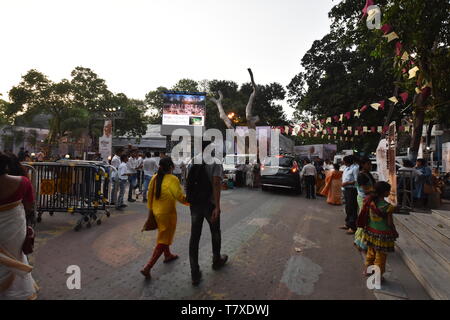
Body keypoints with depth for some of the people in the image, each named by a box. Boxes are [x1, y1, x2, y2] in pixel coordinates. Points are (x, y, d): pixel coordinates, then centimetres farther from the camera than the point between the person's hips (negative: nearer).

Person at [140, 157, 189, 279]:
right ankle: (147, 267, 3)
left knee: (164, 234, 27)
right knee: (163, 241, 4)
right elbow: (181, 197, -22)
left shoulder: (155, 178, 0)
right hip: (167, 213, -8)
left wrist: (150, 214, 15)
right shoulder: (172, 179, -20)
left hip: (156, 211, 8)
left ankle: (168, 255, 48)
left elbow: (150, 195, 6)